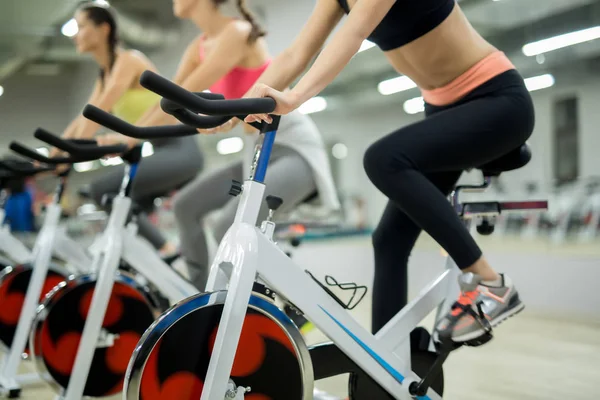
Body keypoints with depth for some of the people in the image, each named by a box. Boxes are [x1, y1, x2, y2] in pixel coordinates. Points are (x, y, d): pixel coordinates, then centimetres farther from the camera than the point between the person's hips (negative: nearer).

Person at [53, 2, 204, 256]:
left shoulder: (128, 61, -10)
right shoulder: (105, 75, 17)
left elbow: (98, 113, -20)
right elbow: (82, 120, 15)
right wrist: (51, 155, 7)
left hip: (179, 150, -10)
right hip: (165, 152, 10)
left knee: (102, 189, -19)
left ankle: (164, 250, -13)